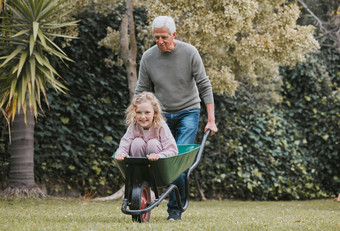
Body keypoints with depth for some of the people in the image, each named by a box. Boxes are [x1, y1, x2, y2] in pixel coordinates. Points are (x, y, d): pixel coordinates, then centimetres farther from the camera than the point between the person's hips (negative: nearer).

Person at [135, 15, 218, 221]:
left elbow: (204, 86, -9)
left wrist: (211, 119, -11)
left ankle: (175, 209, -8)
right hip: (163, 114, 3)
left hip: (188, 112, -3)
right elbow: (141, 91, 3)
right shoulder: (148, 57, -6)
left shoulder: (189, 53, -12)